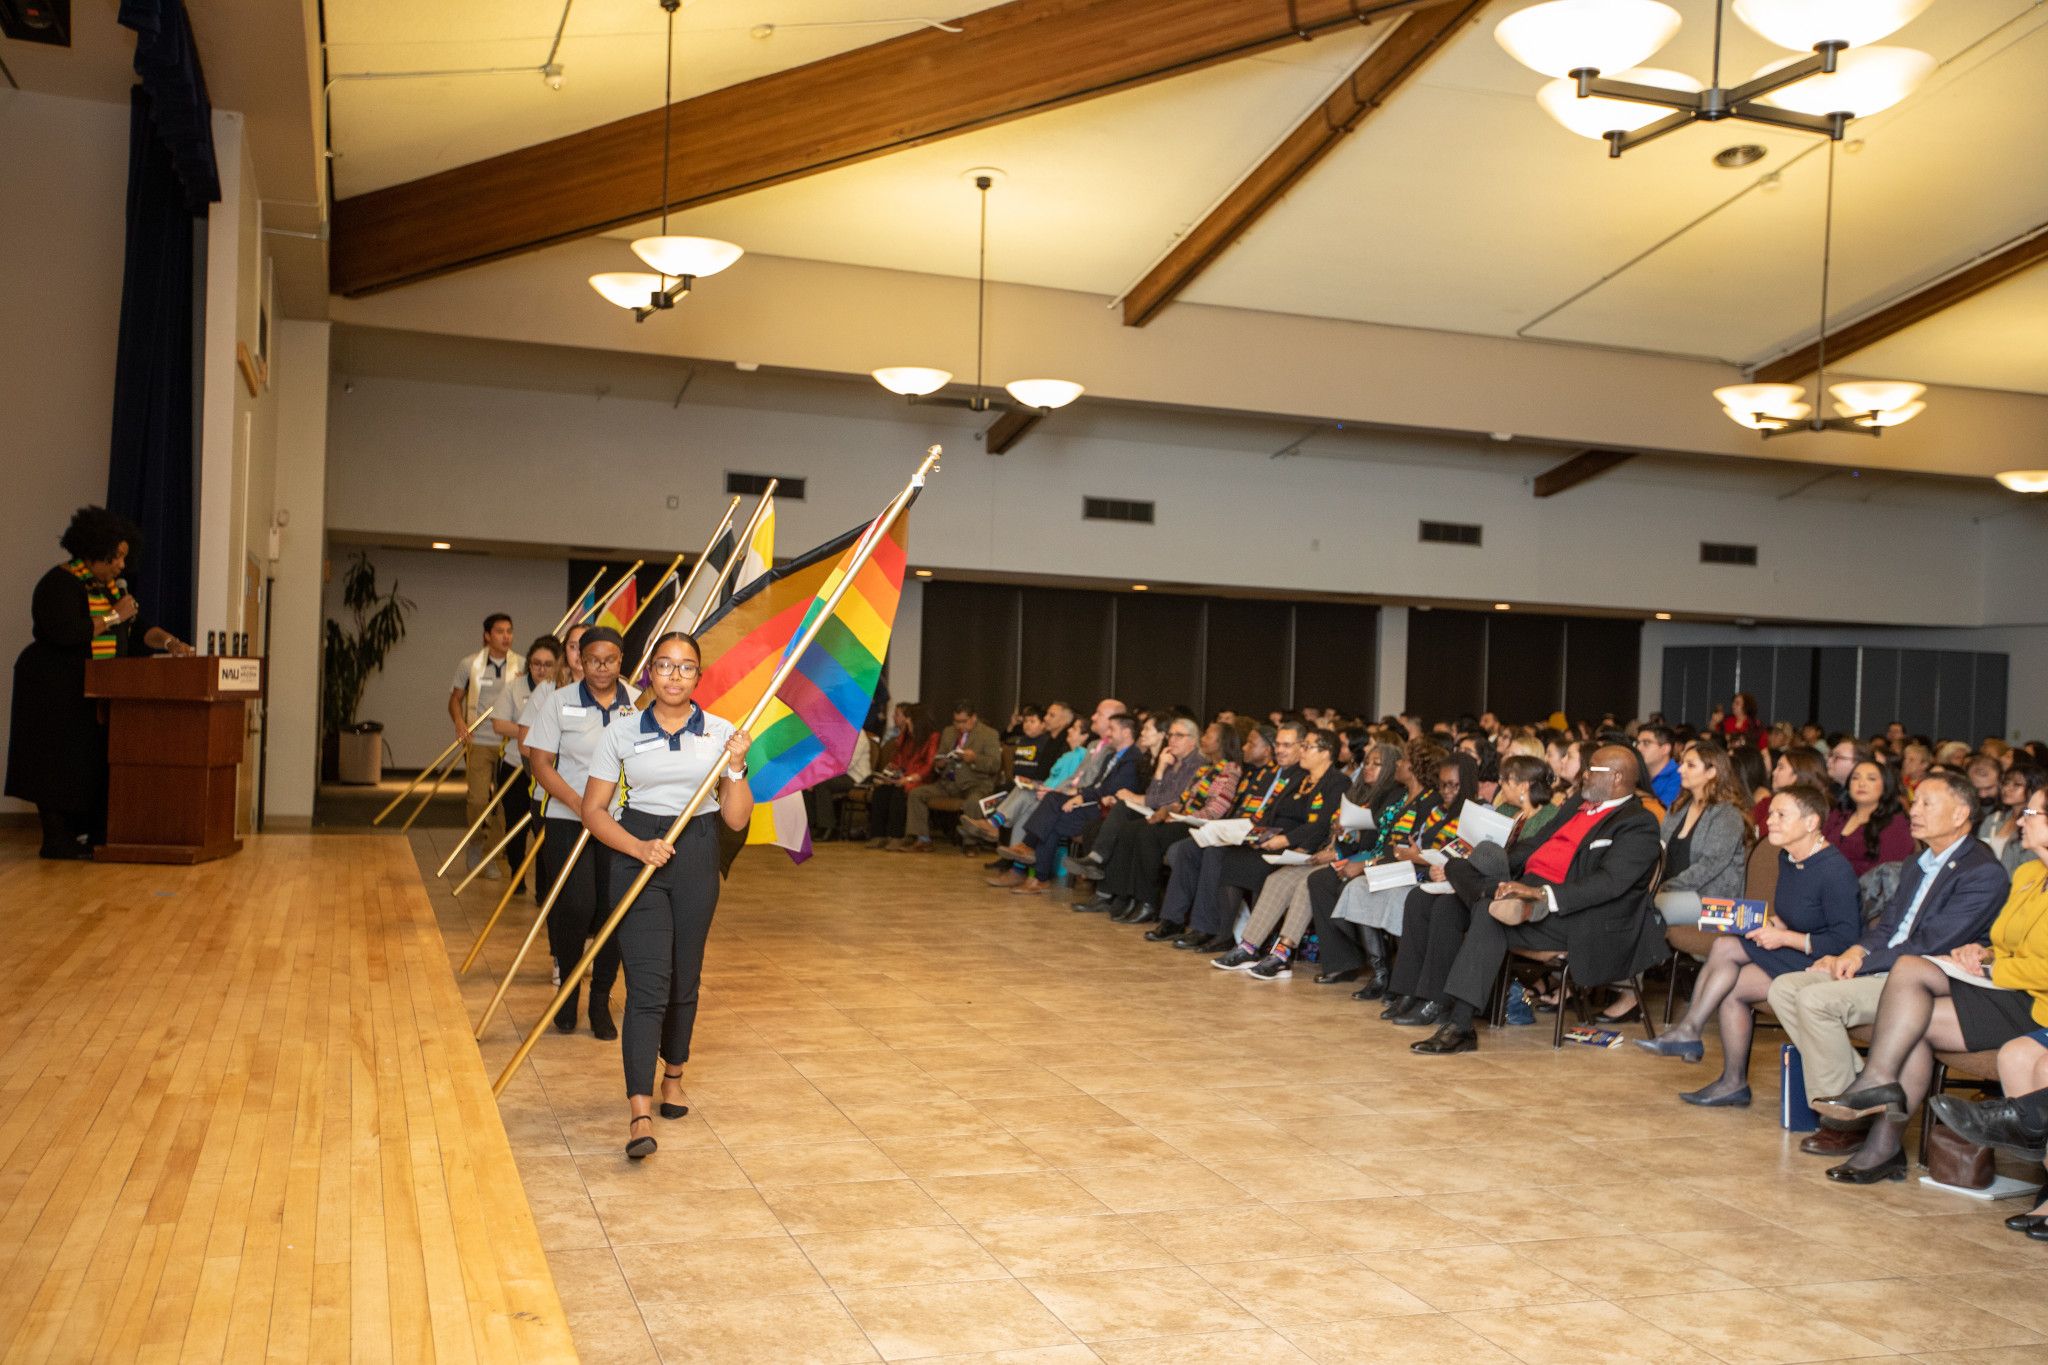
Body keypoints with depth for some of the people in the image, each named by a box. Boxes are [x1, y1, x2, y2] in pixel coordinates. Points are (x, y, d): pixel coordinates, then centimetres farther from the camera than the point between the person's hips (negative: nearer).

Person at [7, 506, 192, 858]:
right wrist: (114, 616, -20)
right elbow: (64, 632, -27)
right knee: (60, 764, -6)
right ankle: (56, 841, -2)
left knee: (92, 762, 8)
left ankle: (85, 835, 12)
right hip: (58, 693, -9)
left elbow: (134, 631, 16)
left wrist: (167, 641, -2)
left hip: (93, 695, 9)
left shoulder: (108, 586, 14)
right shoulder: (61, 584, -14)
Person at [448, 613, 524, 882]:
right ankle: (476, 845, 15)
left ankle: (491, 856, 15)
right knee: (478, 799, -9)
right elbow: (455, 698, 11)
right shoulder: (470, 664, 3)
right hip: (479, 741, -1)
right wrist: (459, 722, -7)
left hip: (510, 742, 1)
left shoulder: (522, 666, 3)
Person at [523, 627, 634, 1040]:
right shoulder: (559, 702, 1)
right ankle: (567, 986, 15)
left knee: (614, 909, 1)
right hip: (568, 820, -1)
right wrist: (580, 805, -14)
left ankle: (601, 1001, 17)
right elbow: (540, 764, -3)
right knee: (577, 905, -12)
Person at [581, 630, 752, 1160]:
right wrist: (640, 848, -15)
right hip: (636, 856, -2)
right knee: (647, 982, -12)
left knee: (685, 978, 13)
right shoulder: (621, 733, -2)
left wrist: (736, 766, -14)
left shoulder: (721, 734, 2)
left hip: (696, 858, 2)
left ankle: (673, 1074, 38)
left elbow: (737, 820, 2)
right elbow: (593, 810, -1)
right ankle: (640, 1112, -15)